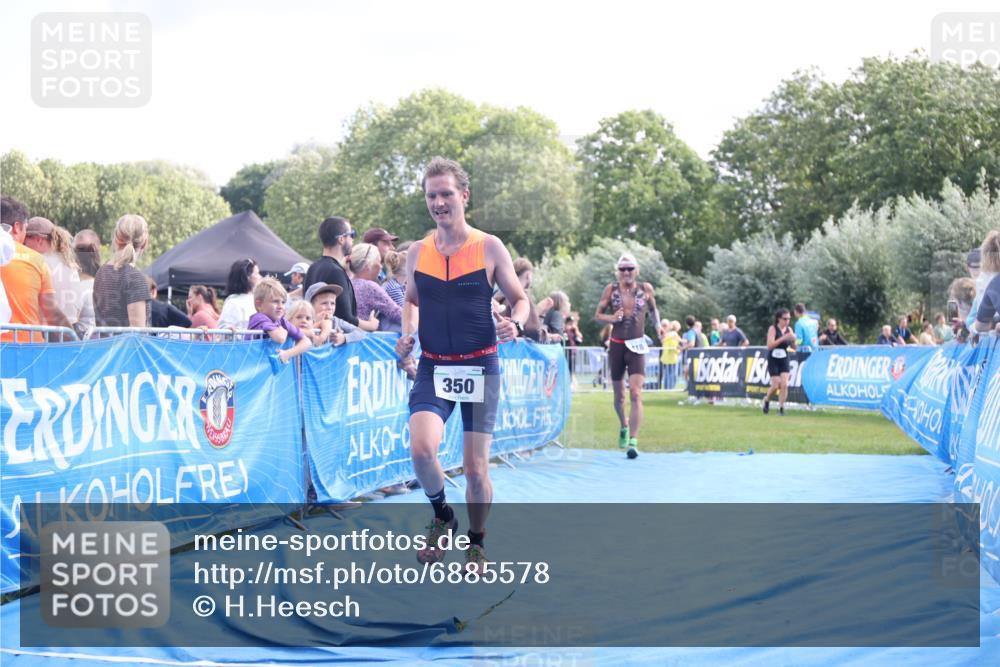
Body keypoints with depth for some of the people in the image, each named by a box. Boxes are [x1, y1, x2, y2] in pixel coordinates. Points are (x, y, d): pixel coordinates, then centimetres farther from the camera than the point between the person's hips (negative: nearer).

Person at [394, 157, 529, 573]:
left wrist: (514, 323, -17)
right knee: (421, 449, -22)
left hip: (479, 368, -1)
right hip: (432, 367, 1)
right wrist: (407, 334, 1)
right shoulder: (417, 253, 4)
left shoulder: (489, 247, -3)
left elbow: (519, 299, 5)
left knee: (476, 468, 1)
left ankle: (476, 543, 26)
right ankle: (442, 517, 6)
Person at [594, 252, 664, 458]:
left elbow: (653, 309, 20)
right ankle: (624, 427, 41)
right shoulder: (611, 290, 0)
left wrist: (658, 325, 11)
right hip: (617, 345, 2)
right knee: (619, 395, 12)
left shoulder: (645, 289, 1)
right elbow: (597, 315, 3)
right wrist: (611, 318, -14)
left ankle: (633, 441, -19)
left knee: (636, 394, -16)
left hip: (637, 346, -1)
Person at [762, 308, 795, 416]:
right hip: (773, 360, -4)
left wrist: (793, 340, -14)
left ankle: (781, 408, 0)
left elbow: (793, 346, 8)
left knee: (784, 384, -9)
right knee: (776, 385, -6)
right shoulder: (773, 328, -10)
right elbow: (770, 345, -21)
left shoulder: (789, 329, 4)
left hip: (784, 360, 4)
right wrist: (783, 338, -28)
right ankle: (767, 399, 24)